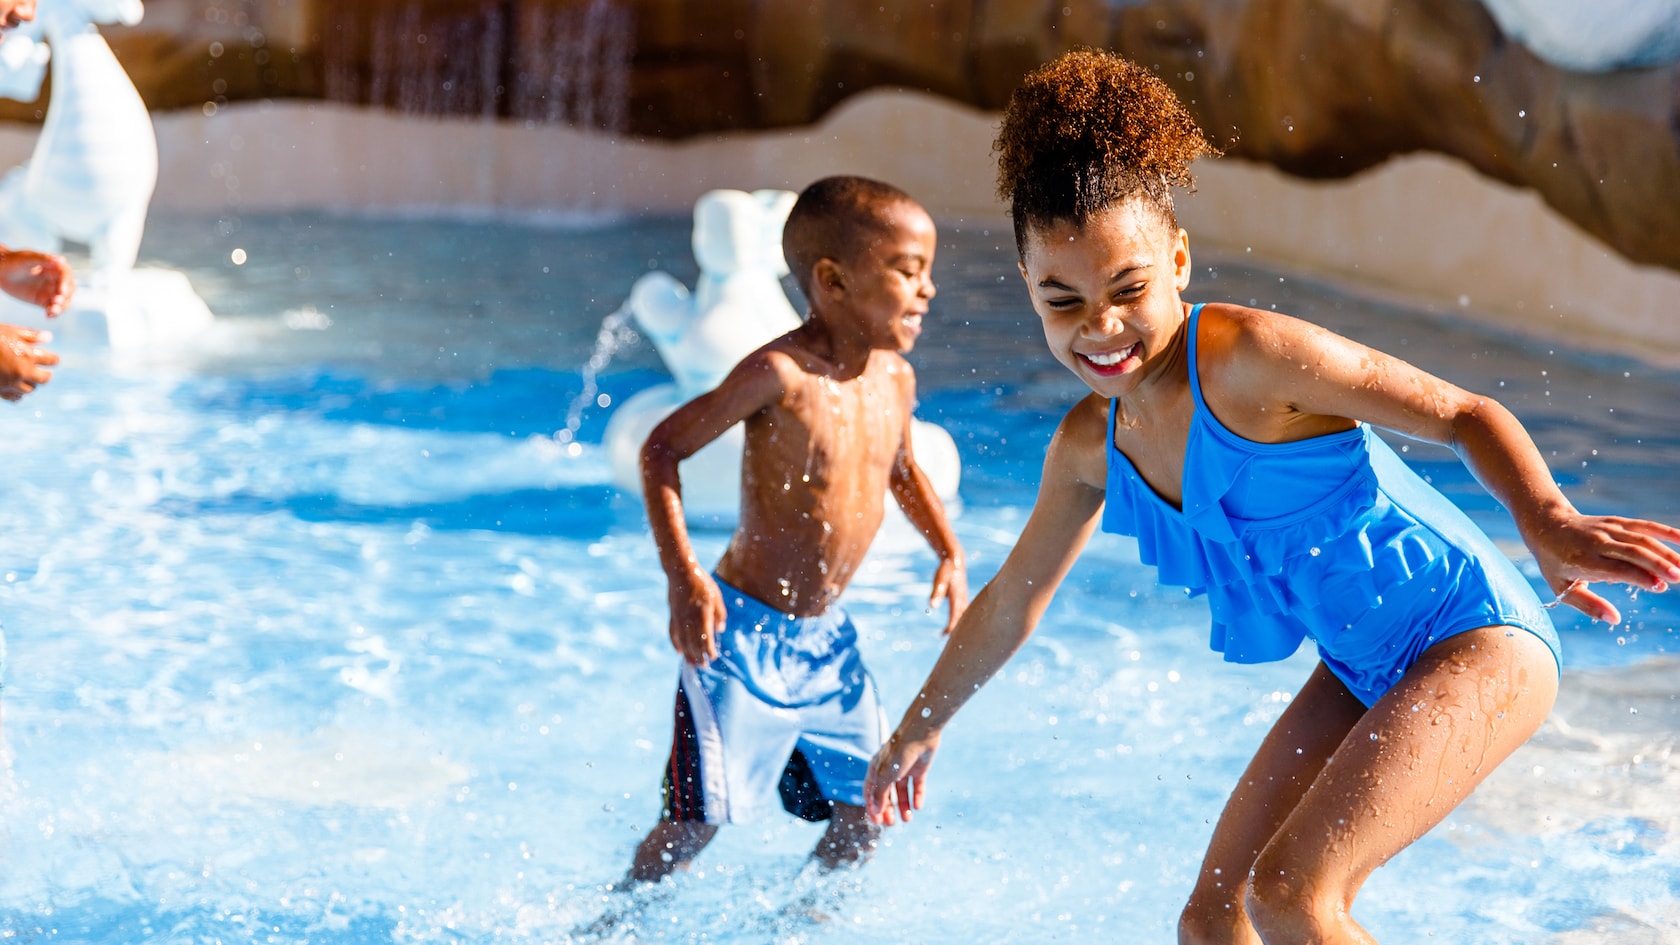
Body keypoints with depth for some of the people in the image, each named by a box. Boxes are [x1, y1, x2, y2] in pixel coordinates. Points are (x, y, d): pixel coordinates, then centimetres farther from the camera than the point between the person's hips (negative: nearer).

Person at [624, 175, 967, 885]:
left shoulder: (894, 377, 2)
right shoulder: (782, 374, -20)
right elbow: (661, 449, -16)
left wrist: (948, 553, 10)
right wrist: (683, 576, -25)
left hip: (825, 635, 7)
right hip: (742, 632, -7)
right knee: (696, 820, -7)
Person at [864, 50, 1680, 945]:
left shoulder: (1250, 358, -22)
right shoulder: (1091, 446, 1)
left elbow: (1464, 415, -19)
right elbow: (1011, 600, 17)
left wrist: (1550, 524, -38)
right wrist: (920, 727, 28)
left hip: (1473, 643, -8)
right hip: (1359, 671, 8)